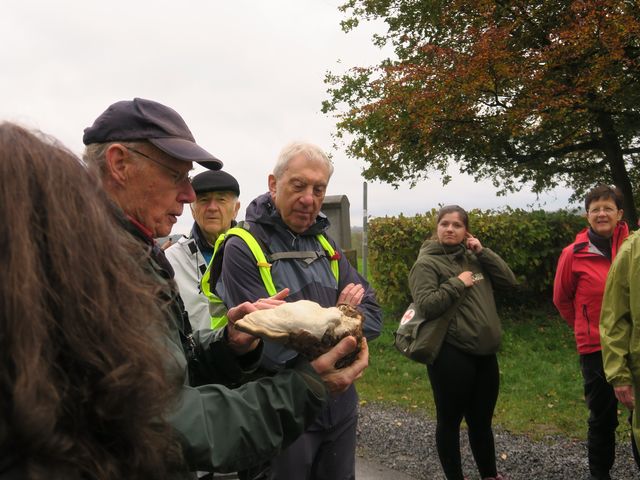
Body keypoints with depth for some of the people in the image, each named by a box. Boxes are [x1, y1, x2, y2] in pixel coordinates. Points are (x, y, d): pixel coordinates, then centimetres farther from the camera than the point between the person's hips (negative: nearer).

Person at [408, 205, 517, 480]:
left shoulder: (473, 258, 12)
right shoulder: (426, 263, -7)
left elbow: (509, 281, 6)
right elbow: (426, 306, -19)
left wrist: (482, 252, -1)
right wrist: (458, 283, -16)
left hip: (485, 354, 6)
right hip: (451, 355, -6)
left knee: (482, 420, 20)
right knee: (450, 421, 8)